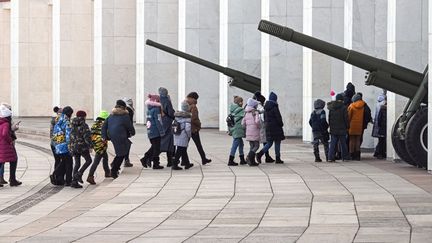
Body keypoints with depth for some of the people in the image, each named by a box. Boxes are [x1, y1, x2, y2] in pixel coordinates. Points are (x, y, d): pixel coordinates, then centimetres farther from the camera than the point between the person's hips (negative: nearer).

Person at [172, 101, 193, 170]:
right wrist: (189, 135, -7)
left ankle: (187, 164, 29)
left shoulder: (177, 115, 6)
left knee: (183, 150, 18)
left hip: (177, 135, 7)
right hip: (183, 135, -7)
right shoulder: (187, 116, -14)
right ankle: (174, 165, -5)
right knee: (180, 151, -2)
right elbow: (188, 127, -20)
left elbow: (174, 125, 9)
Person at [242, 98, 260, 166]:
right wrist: (259, 127, -5)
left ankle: (252, 161, 8)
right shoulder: (255, 113, -9)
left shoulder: (247, 114, 9)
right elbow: (257, 121, -23)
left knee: (252, 146, 12)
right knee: (256, 146, -1)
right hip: (255, 132, -6)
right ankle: (249, 157, -21)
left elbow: (243, 123, 8)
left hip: (248, 133, 6)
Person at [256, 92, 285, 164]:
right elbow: (278, 117, -14)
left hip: (268, 127, 7)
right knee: (277, 142, 3)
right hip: (275, 127, -7)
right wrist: (281, 124, 1)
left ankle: (260, 154, -8)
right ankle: (278, 158, 6)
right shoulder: (274, 107, -14)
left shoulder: (266, 107, 8)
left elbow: (264, 117, 14)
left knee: (269, 143, 11)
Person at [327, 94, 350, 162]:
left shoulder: (331, 108, 5)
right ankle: (345, 157, 14)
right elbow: (346, 118, -8)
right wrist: (347, 127, 2)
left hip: (333, 129, 4)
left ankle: (331, 157, -5)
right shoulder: (343, 108, -10)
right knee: (343, 143, 7)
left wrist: (330, 125, 18)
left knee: (333, 143, 4)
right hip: (341, 129, -4)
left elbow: (329, 118, 11)